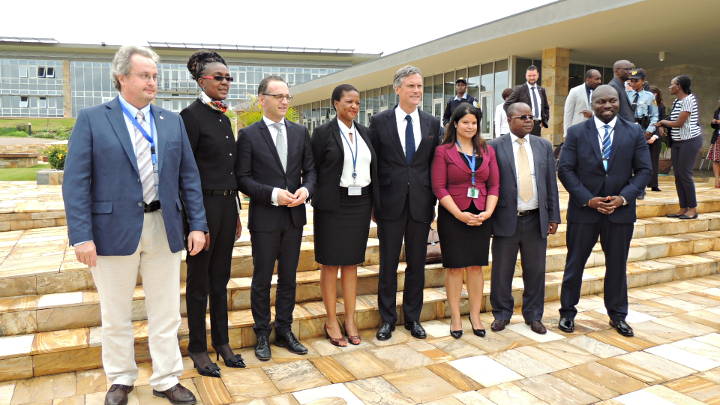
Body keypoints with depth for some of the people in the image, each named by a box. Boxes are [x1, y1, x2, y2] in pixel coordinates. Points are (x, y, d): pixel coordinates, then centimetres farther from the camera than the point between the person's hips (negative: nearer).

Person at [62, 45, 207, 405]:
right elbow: (76, 182, -6)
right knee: (116, 317, 13)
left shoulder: (173, 122, 8)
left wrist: (197, 224, 1)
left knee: (166, 314, 10)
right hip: (115, 230, -2)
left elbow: (189, 176, 8)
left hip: (164, 230, 3)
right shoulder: (92, 119, -1)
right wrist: (82, 236, -12)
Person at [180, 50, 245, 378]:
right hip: (204, 205, -7)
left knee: (220, 278, 16)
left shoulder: (224, 118, 12)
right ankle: (197, 347, 23)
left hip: (227, 204, 7)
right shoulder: (191, 115, -10)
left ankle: (221, 341, 29)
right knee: (199, 281, 7)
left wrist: (236, 214, 16)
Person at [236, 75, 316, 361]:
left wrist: (306, 189, -11)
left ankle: (284, 331, 28)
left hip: (294, 217, 4)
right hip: (264, 218, -4)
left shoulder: (300, 132, 7)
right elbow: (242, 178, -7)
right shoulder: (248, 135, -4)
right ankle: (262, 334, 24)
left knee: (289, 277, 13)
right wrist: (272, 194, -19)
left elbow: (310, 169, 10)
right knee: (262, 279, 8)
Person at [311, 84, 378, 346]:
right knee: (330, 264, 4)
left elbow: (372, 169, 13)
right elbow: (313, 170, -4)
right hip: (333, 205, -5)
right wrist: (318, 203, -7)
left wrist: (374, 203, 9)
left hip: (360, 204, 5)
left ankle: (350, 319, 22)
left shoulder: (364, 133, 10)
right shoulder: (323, 132, -5)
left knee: (352, 263, 12)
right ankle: (331, 322, 15)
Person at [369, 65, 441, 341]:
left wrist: (433, 202, 3)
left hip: (420, 204, 2)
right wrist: (372, 203, -3)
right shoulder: (379, 121, 0)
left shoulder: (432, 123, 7)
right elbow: (372, 164, 0)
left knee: (417, 264, 11)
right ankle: (387, 319, 22)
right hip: (390, 204, -2)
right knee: (388, 264, 7)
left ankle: (413, 318, 26)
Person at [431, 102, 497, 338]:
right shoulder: (443, 151, -2)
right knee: (455, 267, 3)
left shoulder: (487, 151, 10)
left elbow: (494, 185, 7)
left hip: (481, 217, 3)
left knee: (476, 266, 8)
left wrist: (487, 212, -7)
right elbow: (439, 188, -8)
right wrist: (460, 214, -14)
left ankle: (475, 316, 19)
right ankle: (455, 318, 14)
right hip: (453, 217, -3)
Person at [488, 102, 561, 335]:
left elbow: (551, 183, 9)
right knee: (502, 271, 8)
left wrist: (554, 217, 6)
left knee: (536, 271, 11)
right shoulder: (495, 147, -2)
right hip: (506, 219, -3)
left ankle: (534, 315, 28)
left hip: (536, 220, 3)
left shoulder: (544, 146, 9)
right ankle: (502, 313, 25)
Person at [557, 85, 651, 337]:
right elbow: (565, 169, -6)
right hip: (583, 209, -1)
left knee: (617, 265, 13)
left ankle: (617, 316, 29)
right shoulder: (576, 132, -1)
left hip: (621, 210, 2)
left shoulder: (634, 132, 4)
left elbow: (643, 170, 2)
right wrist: (588, 200, -14)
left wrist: (624, 197, -13)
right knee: (575, 264, 8)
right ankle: (567, 312, 23)